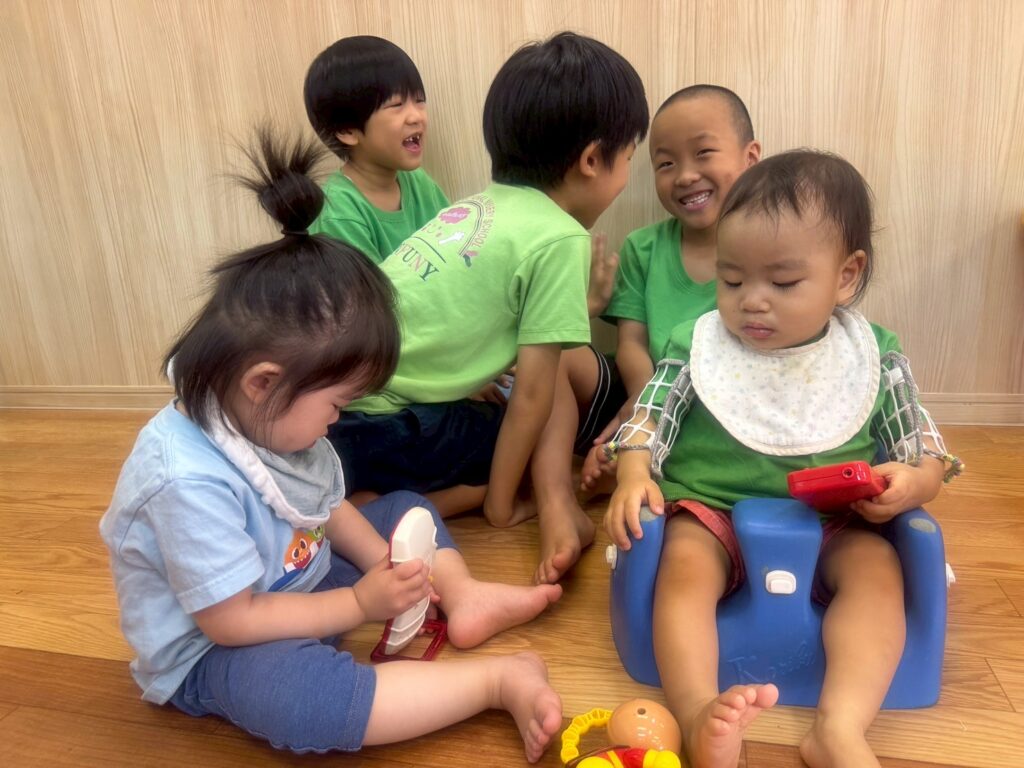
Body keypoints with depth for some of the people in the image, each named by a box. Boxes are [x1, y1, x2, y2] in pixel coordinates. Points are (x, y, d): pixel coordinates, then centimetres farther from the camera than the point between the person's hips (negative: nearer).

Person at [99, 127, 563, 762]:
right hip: (213, 653, -9)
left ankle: (462, 597, -11)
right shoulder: (190, 481, -33)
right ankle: (499, 680, -29)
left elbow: (331, 508, 5)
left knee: (406, 509, 11)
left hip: (301, 588, 9)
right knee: (290, 693, -40)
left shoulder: (272, 418, -7)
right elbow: (230, 620, -27)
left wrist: (386, 567, -11)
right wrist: (361, 604, -22)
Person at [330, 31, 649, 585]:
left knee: (567, 364, 11)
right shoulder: (559, 237, -13)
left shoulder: (485, 204, 7)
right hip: (373, 424, -7)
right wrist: (499, 503, 0)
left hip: (339, 391, 8)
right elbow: (532, 392, -10)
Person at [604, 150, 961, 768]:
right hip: (711, 511, -1)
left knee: (878, 569, -24)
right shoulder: (697, 345, 0)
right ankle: (699, 715, -39)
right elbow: (648, 423, 0)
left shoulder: (874, 357, 2)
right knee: (684, 567, -28)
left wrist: (910, 482, -17)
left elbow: (925, 453, 6)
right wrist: (634, 478, -19)